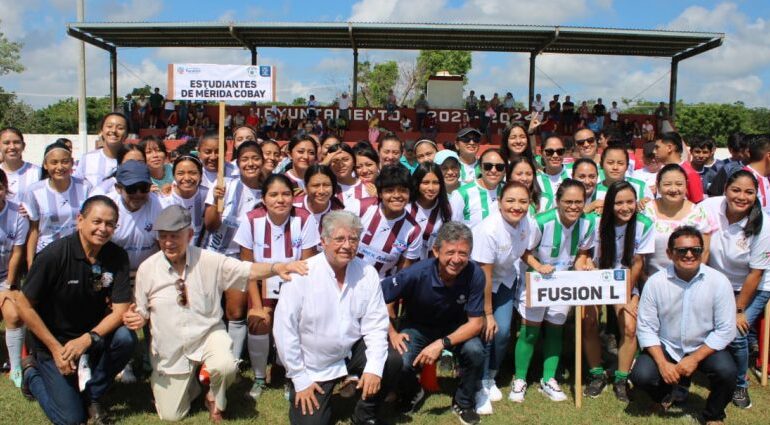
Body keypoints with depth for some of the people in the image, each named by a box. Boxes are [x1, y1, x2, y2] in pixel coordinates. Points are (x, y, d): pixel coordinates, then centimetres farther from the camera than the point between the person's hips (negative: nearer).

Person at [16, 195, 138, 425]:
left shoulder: (117, 256, -12)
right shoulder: (54, 255, -21)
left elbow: (120, 309, -13)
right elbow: (24, 305, -15)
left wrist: (87, 339, -28)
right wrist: (56, 349, -15)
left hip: (93, 336, 3)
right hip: (52, 340, -3)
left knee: (125, 338, -28)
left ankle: (92, 394, -2)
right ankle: (33, 371, 21)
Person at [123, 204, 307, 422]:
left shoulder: (209, 260, -13)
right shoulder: (147, 269, -8)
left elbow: (248, 271, -15)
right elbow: (143, 313, 3)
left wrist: (276, 267, -34)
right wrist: (134, 319, -20)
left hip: (208, 334, -1)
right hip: (170, 349, 2)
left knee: (225, 366, -35)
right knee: (171, 416, 4)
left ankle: (215, 401, 4)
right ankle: (193, 377, 37)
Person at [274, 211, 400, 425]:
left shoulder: (367, 273, -9)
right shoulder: (301, 275, -19)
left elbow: (375, 324, -7)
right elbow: (284, 330, -16)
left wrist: (374, 367, -20)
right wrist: (300, 379, -13)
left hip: (352, 350, 3)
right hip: (313, 366, -2)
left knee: (392, 361, -19)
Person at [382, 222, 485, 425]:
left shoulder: (475, 274, -27)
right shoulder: (417, 273, -31)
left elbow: (476, 323, -20)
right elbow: (379, 296, -17)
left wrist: (442, 343, -33)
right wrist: (392, 333, -14)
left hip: (455, 329, 1)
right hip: (416, 327, -1)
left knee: (475, 351, -28)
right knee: (401, 364, -26)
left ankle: (463, 402, 4)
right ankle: (413, 395, 13)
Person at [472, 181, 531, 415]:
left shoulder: (525, 222, -15)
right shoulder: (488, 229, -32)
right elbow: (485, 277, -25)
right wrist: (488, 314, -19)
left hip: (506, 279, 5)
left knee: (503, 332, -1)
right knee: (486, 332, -8)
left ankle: (490, 379, 25)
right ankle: (480, 387, 14)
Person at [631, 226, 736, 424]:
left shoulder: (718, 281, -13)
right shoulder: (655, 282, -12)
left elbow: (725, 330, -11)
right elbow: (646, 328, -9)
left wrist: (695, 359, -18)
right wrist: (662, 363, -20)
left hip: (705, 348, 0)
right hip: (665, 348, 1)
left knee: (727, 371, -28)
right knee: (641, 375, -22)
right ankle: (664, 395, 19)